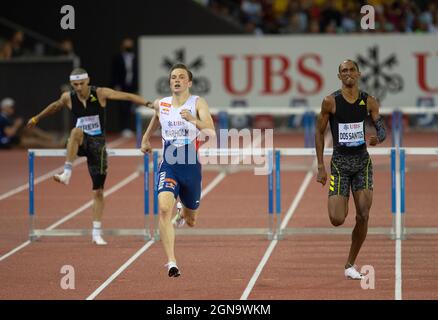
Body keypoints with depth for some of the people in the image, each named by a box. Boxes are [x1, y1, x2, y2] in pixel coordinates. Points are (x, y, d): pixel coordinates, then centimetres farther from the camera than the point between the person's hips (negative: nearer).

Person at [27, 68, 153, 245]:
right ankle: (67, 174, -40)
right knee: (76, 131, -39)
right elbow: (55, 106, 18)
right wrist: (37, 118, 31)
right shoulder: (68, 97, -4)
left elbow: (127, 96, -14)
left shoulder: (100, 93, -11)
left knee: (98, 192, -1)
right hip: (80, 144, 1)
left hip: (97, 144, -1)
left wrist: (148, 103, -26)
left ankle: (97, 233, 5)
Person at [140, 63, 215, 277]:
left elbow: (211, 132, -21)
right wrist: (146, 138, 34)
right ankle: (171, 262, -28)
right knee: (164, 208, -26)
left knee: (191, 222, 15)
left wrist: (193, 120, -37)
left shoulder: (198, 103, -6)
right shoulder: (161, 104, 4)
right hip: (168, 165, 1)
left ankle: (183, 212, 56)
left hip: (191, 167, -1)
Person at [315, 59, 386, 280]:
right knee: (337, 220, -11)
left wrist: (378, 139, -20)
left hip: (362, 162, 2)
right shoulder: (331, 102, -6)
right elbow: (319, 133, 1)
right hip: (340, 162, -2)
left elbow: (382, 130, 6)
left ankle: (350, 266, 7)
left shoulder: (369, 102, 1)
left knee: (363, 216, -7)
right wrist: (321, 167, -3)